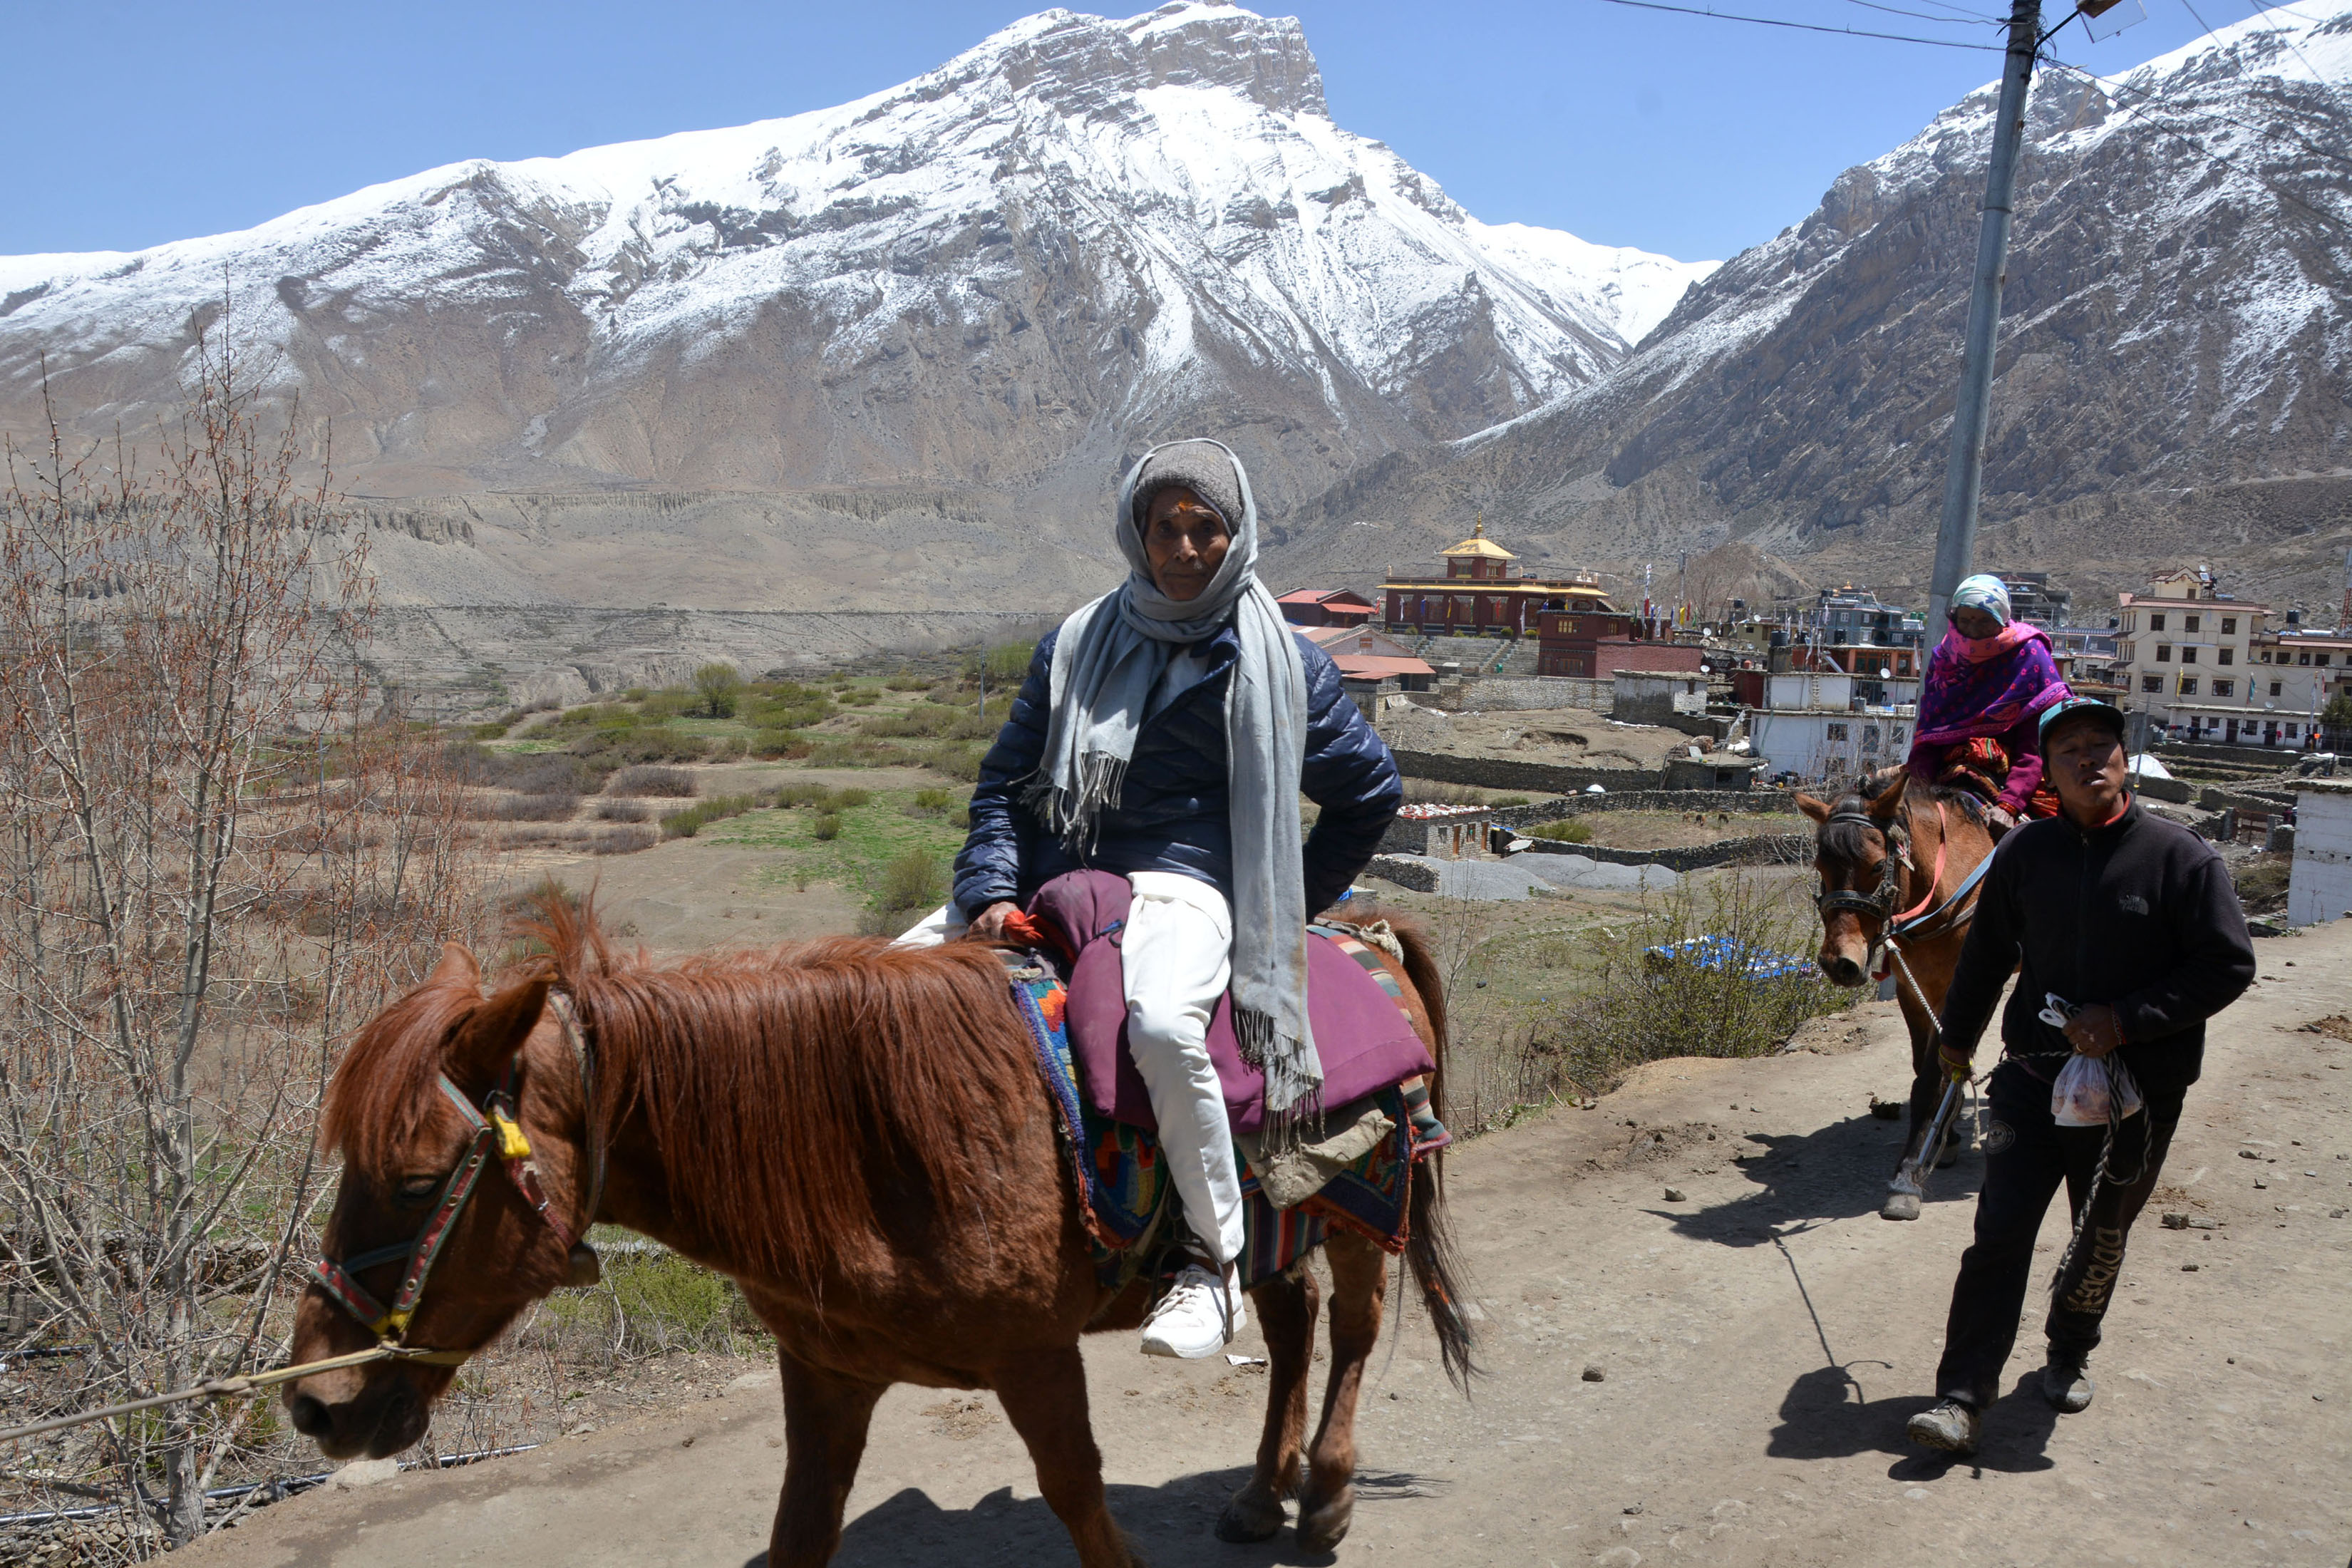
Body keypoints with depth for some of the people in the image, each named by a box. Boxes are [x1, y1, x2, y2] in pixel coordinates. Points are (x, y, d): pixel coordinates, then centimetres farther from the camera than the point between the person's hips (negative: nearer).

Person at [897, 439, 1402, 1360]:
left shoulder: (1282, 660, 4)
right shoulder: (1078, 642, 12)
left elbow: (1370, 793, 13)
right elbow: (1005, 780, 11)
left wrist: (1286, 912, 11)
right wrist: (989, 892, -6)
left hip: (1182, 883, -5)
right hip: (1053, 875, 5)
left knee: (1159, 1025, -37)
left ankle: (1216, 1258, -16)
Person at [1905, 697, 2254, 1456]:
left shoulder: (2182, 857, -9)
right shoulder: (2025, 852, -1)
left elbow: (2229, 965, -10)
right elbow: (1987, 954, 12)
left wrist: (2126, 1020, -20)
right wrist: (1956, 1037, 24)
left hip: (2135, 1089, -1)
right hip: (2033, 1077, 1)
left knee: (2102, 1238, 18)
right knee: (1999, 1233, -5)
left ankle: (2070, 1351, 44)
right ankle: (1963, 1398, -1)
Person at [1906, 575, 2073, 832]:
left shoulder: (2029, 655, -1)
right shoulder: (1943, 658, 12)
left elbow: (2034, 748, -8)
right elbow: (1926, 735, 7)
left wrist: (2009, 804, -21)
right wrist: (1923, 791, -12)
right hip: (1946, 774, 4)